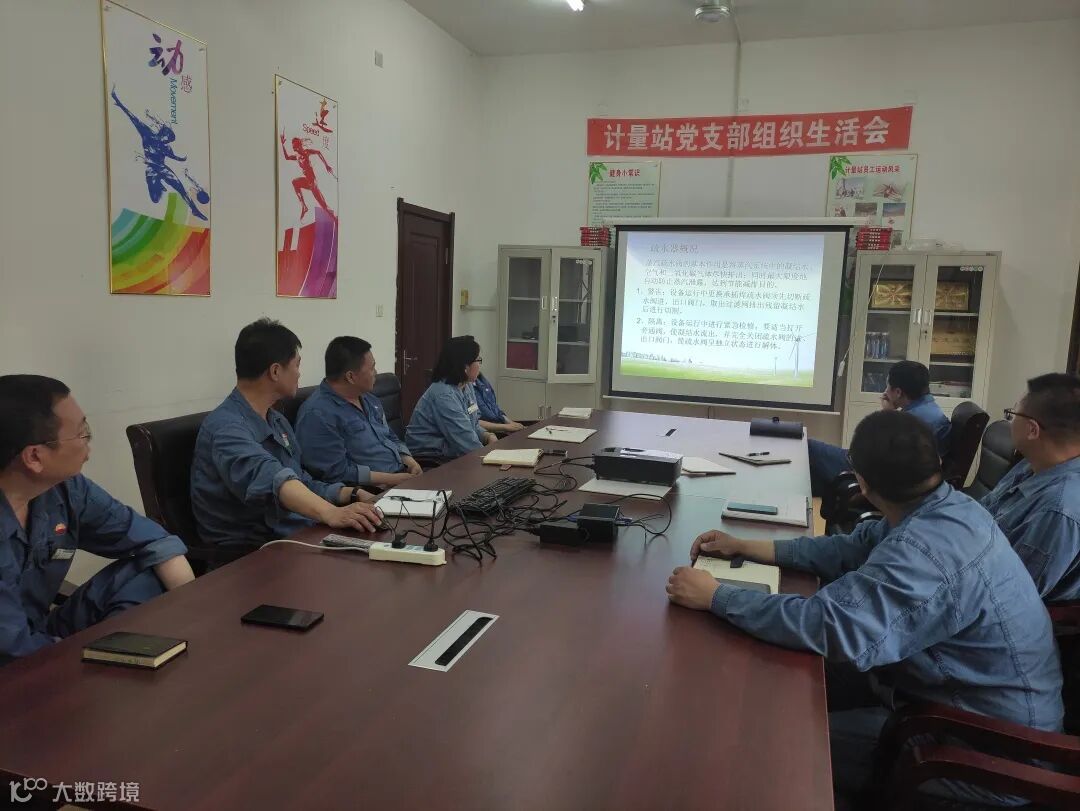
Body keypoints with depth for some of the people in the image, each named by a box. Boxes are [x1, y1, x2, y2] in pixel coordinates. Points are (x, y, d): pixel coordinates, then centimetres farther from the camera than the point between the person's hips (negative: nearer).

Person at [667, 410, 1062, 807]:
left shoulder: (926, 552, -35)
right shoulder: (948, 507, -4)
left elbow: (826, 626, -38)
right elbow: (852, 549, 5)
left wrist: (714, 596, -26)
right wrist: (745, 547, 3)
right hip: (973, 698, 8)